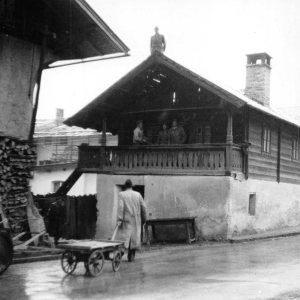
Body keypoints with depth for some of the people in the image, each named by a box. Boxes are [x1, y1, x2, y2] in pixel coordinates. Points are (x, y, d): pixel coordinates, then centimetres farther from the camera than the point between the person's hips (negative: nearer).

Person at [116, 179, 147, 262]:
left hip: (126, 219, -2)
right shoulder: (138, 194, 5)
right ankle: (131, 256, 7)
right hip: (136, 221, 3)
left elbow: (120, 207, -13)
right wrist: (144, 219, 17)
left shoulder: (122, 194, -4)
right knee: (134, 238, 7)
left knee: (123, 236, 1)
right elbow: (143, 207, 7)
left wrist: (119, 220, -13)